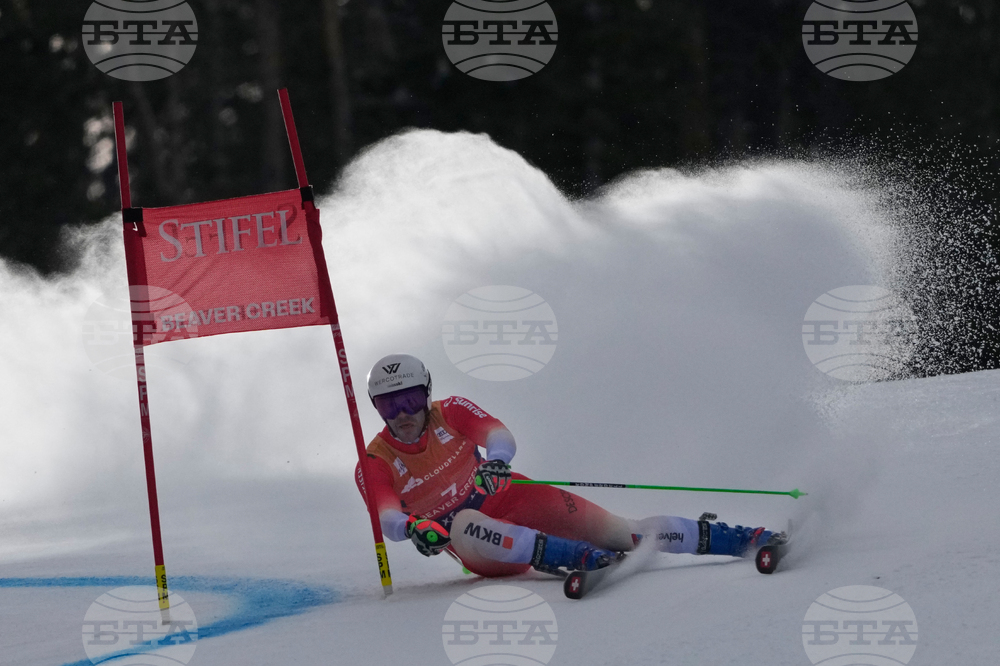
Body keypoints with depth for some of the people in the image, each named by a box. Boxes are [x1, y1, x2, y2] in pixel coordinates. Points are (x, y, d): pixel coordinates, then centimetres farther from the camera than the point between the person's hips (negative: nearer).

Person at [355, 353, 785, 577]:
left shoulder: (451, 413, -2)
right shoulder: (374, 467, -4)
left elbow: (500, 436, -17)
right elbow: (387, 519, -19)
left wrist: (494, 462, -41)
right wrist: (413, 528, -43)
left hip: (514, 501, 1)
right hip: (485, 551, -1)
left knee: (616, 531, -15)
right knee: (460, 523, -38)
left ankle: (736, 539, -13)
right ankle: (579, 559, -50)